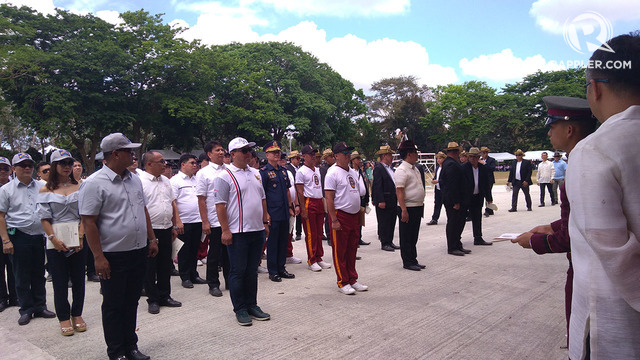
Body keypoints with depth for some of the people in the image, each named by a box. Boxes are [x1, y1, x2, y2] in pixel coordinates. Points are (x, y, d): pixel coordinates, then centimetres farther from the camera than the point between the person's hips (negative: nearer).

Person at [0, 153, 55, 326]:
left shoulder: (42, 187, 7)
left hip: (40, 236, 3)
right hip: (19, 238, -2)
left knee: (39, 274, 12)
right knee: (22, 276, 5)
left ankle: (40, 307, 23)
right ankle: (26, 310, 18)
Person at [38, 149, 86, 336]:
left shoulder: (79, 187, 5)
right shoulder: (46, 190, 3)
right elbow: (44, 218, 0)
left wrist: (80, 236, -8)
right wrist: (54, 239, -11)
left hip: (77, 239, 1)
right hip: (55, 241, -1)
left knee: (78, 279, 7)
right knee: (60, 281, 4)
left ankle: (77, 315, 22)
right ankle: (64, 318, 17)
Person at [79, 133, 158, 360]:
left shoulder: (134, 180, 10)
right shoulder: (94, 183, -12)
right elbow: (88, 222, -15)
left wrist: (152, 239, 13)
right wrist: (98, 257, -17)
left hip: (139, 253, 7)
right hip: (113, 256, -6)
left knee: (131, 302, 16)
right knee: (114, 306, 7)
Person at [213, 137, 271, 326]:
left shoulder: (255, 173, 14)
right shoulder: (225, 176, -8)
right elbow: (220, 204, -12)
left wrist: (265, 222, 16)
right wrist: (225, 230, -15)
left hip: (257, 231, 7)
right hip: (237, 232, -6)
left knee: (252, 271, 15)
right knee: (238, 271, 3)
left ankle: (252, 305, 26)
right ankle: (240, 309, 15)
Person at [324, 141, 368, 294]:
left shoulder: (353, 172, 14)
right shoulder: (333, 173, -11)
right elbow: (329, 198, -15)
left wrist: (359, 208, 17)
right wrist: (334, 220, -19)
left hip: (354, 215, 8)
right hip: (340, 215, -8)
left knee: (352, 250, 15)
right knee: (340, 251, 1)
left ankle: (352, 280, 25)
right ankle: (342, 283, 11)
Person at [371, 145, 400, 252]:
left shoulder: (390, 168, 16)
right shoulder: (378, 168, -12)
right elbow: (377, 186, -17)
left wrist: (396, 199, 15)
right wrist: (380, 201, -21)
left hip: (393, 201, 9)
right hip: (384, 201, -9)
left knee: (392, 222, 13)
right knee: (384, 223, -1)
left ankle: (390, 242, 22)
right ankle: (384, 243, 7)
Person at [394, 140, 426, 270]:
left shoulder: (415, 169, 15)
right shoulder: (401, 170, -15)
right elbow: (399, 191, -20)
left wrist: (421, 206, 20)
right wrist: (404, 210, -24)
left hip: (417, 207, 9)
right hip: (408, 208, -9)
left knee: (413, 236, 16)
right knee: (406, 237, 1)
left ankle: (413, 260, 25)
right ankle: (407, 262, 10)